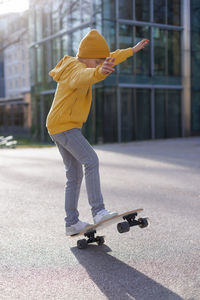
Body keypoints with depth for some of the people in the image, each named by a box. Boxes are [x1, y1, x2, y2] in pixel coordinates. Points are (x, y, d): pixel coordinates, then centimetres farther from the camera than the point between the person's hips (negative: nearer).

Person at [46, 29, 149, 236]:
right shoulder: (76, 69, -16)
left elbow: (110, 58, 26)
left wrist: (133, 50, 32)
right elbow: (86, 77, -44)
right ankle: (98, 211, -25)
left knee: (74, 175, 9)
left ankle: (72, 223, 14)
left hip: (60, 128, 10)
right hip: (64, 126, -10)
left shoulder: (81, 64, 13)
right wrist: (100, 72, -66)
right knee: (91, 161, -22)